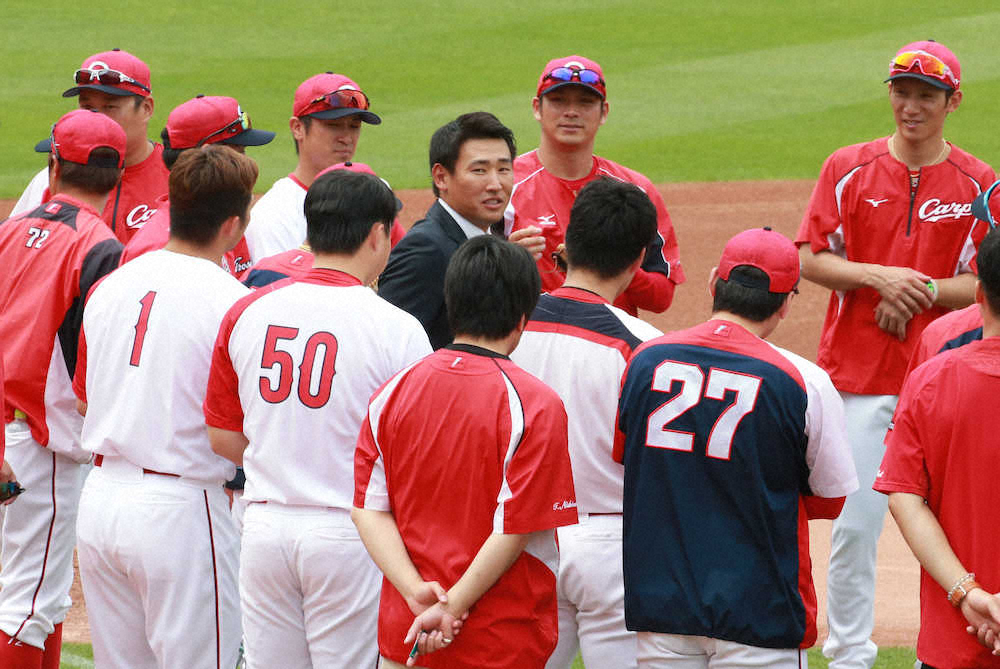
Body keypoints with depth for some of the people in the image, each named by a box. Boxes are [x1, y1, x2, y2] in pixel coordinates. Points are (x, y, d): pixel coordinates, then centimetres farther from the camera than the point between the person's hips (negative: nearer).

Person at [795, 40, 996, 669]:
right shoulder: (849, 169, 4)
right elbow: (811, 259, 2)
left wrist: (924, 291, -14)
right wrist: (880, 276, -14)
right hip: (858, 376, 0)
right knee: (854, 524, -1)